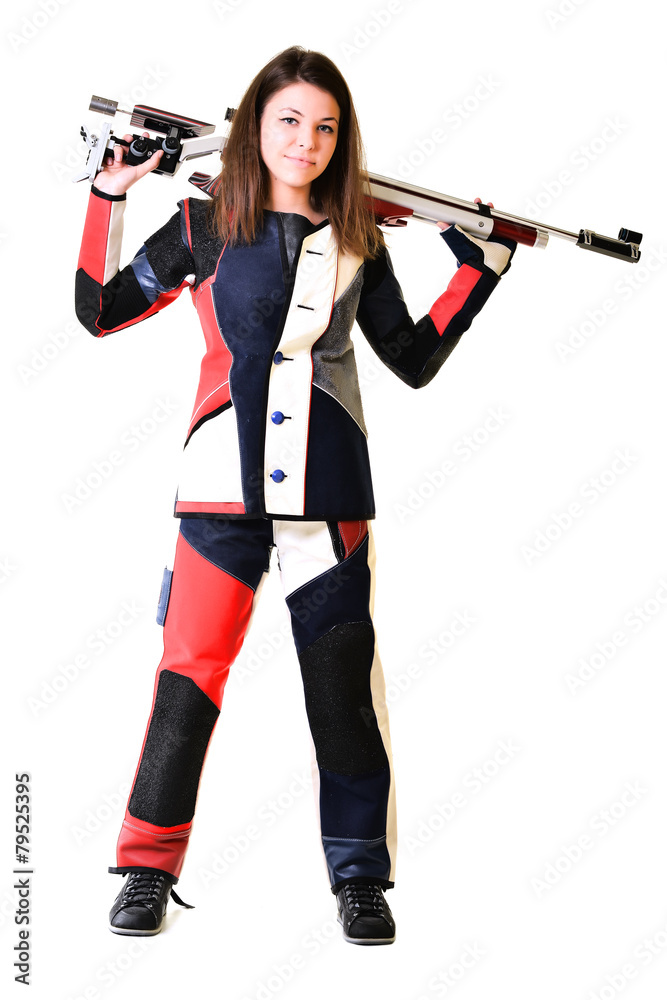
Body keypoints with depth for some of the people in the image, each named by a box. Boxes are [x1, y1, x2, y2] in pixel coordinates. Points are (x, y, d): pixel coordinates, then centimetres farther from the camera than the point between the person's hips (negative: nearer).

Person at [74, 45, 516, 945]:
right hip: (224, 488, -1)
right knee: (189, 675, -3)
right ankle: (148, 872, 13)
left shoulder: (358, 243, 10)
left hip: (328, 491, 2)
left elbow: (414, 361, 14)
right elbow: (99, 312, 6)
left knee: (344, 687, 4)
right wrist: (110, 194, 0)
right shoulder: (206, 226, 5)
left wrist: (482, 265, 10)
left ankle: (360, 880, 18)